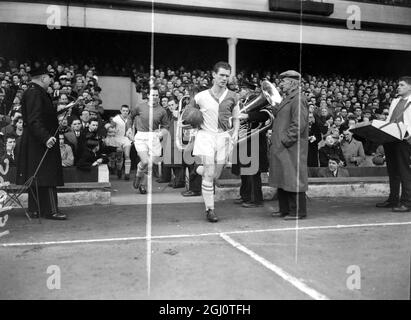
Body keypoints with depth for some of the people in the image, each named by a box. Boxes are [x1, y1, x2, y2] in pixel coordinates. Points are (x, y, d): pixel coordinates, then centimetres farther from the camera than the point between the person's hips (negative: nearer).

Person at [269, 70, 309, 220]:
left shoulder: (298, 99, -13)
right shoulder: (287, 98, 19)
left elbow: (299, 124, -20)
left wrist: (285, 140, -19)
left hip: (291, 148, -10)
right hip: (281, 148, 10)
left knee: (293, 179, -3)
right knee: (282, 178, 14)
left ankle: (298, 211, 6)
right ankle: (285, 209, 24)